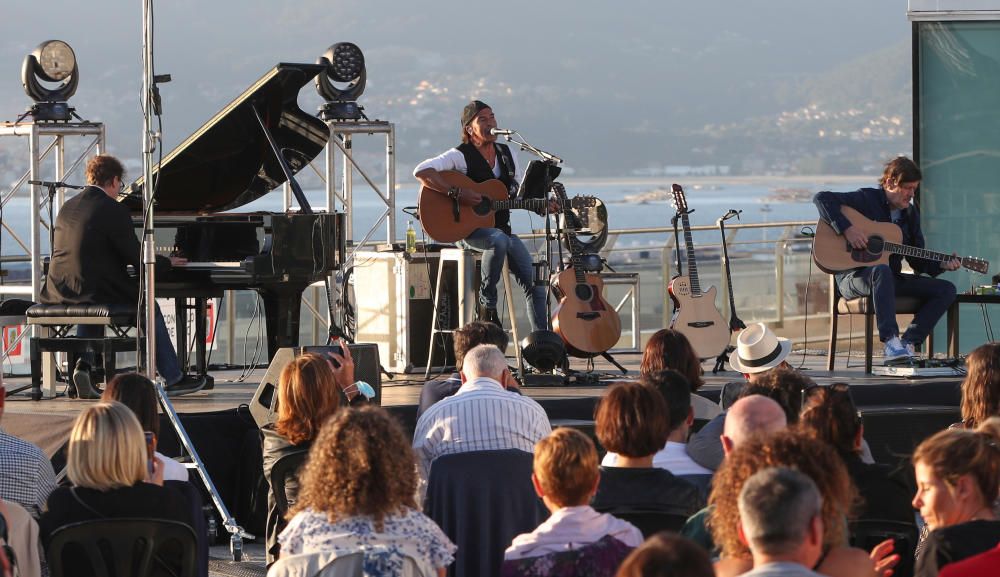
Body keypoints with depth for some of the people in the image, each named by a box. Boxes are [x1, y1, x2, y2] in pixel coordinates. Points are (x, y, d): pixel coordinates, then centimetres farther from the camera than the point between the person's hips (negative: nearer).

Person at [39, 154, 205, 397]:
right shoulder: (114, 211, -11)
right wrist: (167, 262, 11)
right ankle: (173, 378, 22)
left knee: (90, 305, 37)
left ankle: (83, 365, 15)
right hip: (97, 291, -6)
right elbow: (138, 261, -10)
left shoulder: (67, 208, 10)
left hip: (59, 291, 6)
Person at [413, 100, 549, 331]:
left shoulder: (507, 154, 12)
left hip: (502, 230, 7)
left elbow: (519, 195, 20)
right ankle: (487, 305, -24)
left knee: (535, 285, -5)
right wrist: (457, 193, -28)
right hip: (468, 231, -7)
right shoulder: (461, 156, -9)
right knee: (499, 240, -39)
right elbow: (421, 171, -22)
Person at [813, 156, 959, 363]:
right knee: (881, 271, -43)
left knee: (946, 290, -9)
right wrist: (847, 228, -25)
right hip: (852, 276, -7)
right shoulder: (867, 199, -6)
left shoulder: (911, 213, 13)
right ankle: (891, 342, -50)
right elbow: (822, 198, -17)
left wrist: (941, 265, -6)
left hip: (891, 280, 7)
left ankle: (908, 343, -19)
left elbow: (917, 260, 14)